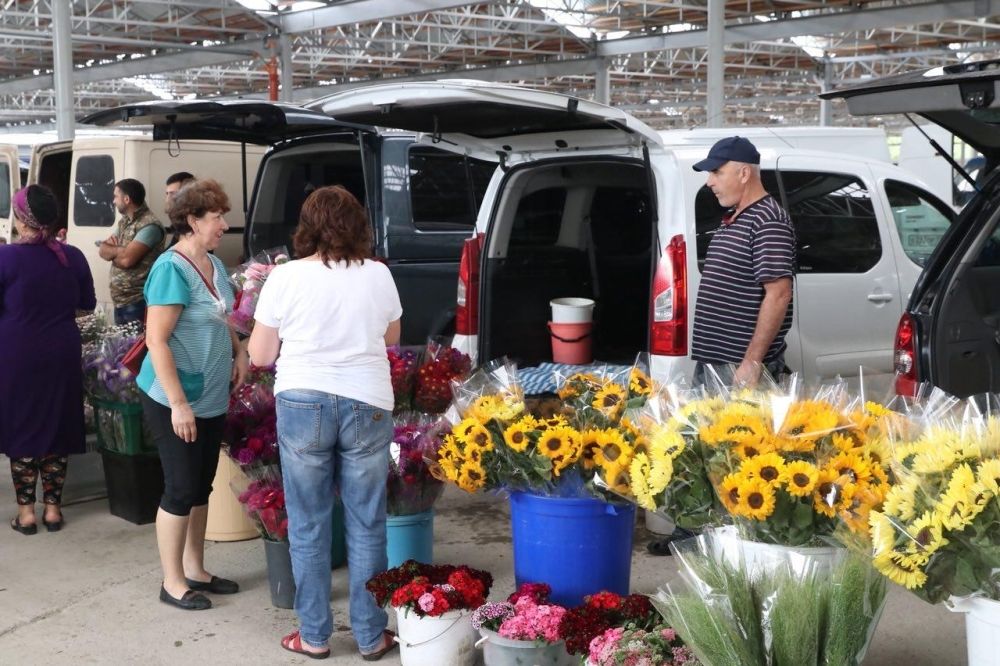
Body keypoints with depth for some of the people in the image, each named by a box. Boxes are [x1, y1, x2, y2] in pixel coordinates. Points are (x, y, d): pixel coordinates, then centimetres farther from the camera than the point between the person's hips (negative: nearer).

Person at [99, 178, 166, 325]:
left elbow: (126, 259, -22)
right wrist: (119, 250, -11)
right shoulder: (124, 222, 14)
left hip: (138, 302, -8)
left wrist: (112, 252, -1)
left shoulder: (149, 225, -15)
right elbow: (102, 251, 10)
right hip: (119, 300, 8)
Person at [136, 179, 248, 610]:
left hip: (212, 399, 8)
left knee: (201, 488, 15)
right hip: (175, 401, -8)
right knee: (181, 489, 0)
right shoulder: (172, 269, -18)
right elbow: (156, 340, -21)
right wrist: (179, 404, -23)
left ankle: (195, 570, 28)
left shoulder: (214, 265, 7)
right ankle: (172, 583, 13)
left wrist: (238, 351, 6)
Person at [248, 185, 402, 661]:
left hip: (303, 405, -1)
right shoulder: (378, 275, 2)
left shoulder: (285, 278, -3)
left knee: (308, 527, 9)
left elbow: (259, 355, 2)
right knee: (366, 527, 9)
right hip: (367, 404, 1)